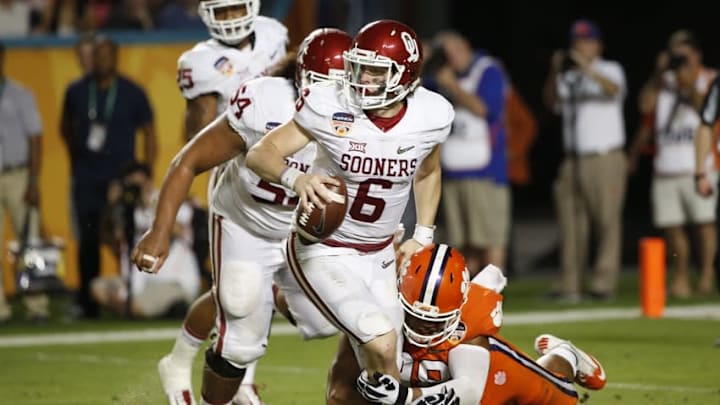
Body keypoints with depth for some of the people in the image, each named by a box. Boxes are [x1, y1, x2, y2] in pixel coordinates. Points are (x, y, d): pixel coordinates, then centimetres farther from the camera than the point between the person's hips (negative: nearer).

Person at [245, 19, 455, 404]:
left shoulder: (430, 116, -8)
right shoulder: (330, 109, -19)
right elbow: (259, 153, -16)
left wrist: (422, 236, 7)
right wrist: (296, 178, -37)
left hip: (380, 257, 5)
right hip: (325, 252, -5)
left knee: (372, 374, 7)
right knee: (381, 345, -25)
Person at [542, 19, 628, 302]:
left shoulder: (610, 70, 2)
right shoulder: (568, 78, 17)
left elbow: (613, 89, -20)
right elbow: (551, 102, 4)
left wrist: (588, 69, -36)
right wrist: (554, 73, -11)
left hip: (605, 159, -5)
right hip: (573, 160, 5)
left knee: (607, 222, -6)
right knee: (570, 225, 1)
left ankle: (604, 284, -5)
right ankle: (569, 287, 2)